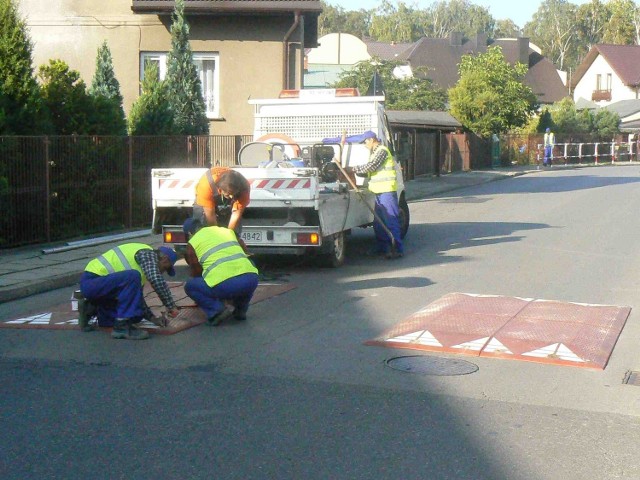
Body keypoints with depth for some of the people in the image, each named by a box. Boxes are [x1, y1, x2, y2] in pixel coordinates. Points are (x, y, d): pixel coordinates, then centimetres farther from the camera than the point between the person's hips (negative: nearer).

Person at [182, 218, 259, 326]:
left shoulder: (193, 243, 15)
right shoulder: (227, 231, 28)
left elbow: (197, 273, 21)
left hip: (225, 285, -5)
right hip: (251, 280, 5)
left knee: (190, 286, 20)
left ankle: (215, 310, 1)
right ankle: (241, 309, 24)